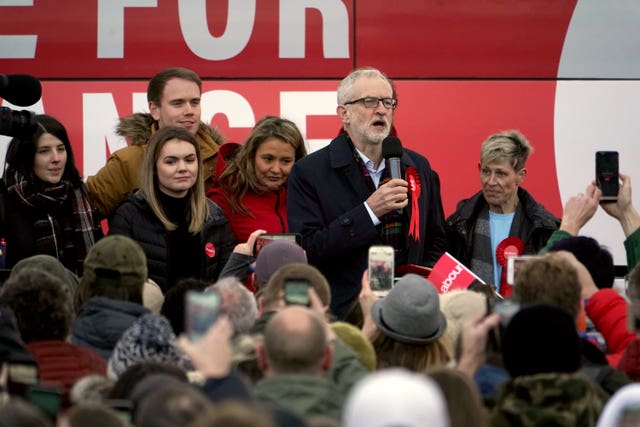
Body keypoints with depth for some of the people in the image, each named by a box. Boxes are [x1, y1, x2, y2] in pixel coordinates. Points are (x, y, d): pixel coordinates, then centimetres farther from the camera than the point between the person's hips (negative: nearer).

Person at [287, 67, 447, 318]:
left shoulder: (418, 168, 16)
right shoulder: (308, 173, 1)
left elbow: (436, 242, 26)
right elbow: (306, 252, -9)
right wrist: (369, 212, -13)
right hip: (342, 314, -4)